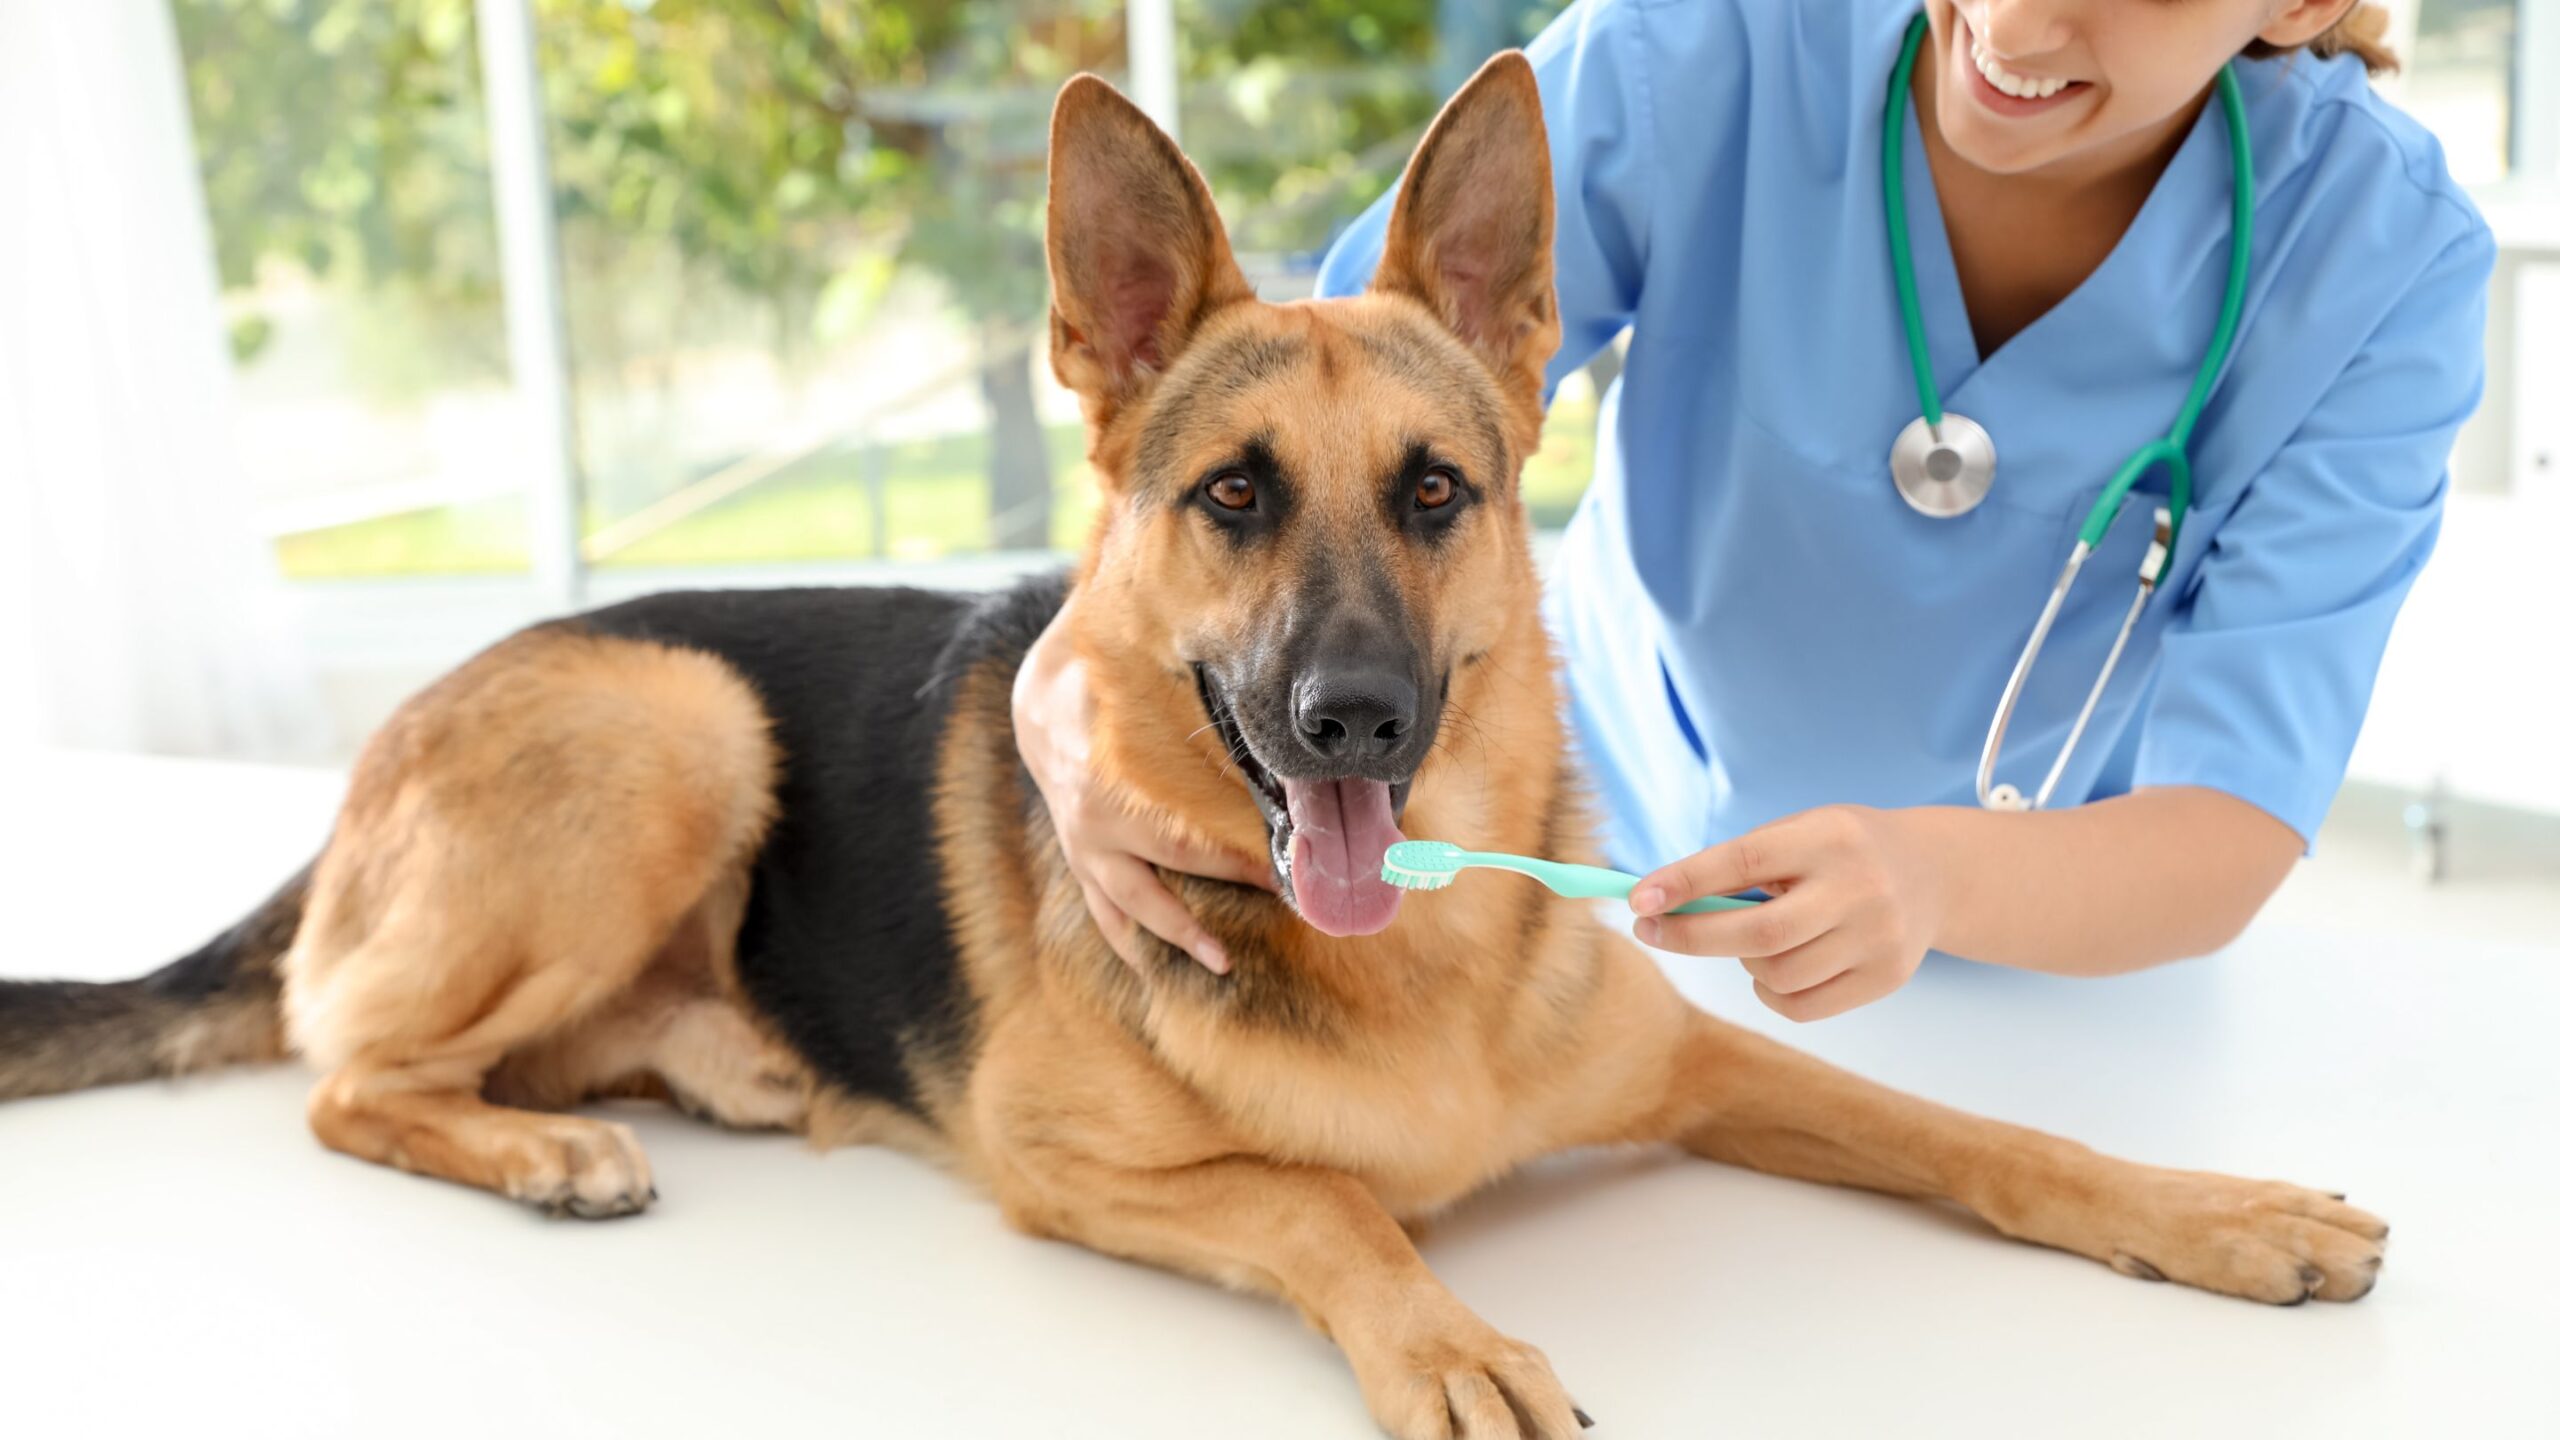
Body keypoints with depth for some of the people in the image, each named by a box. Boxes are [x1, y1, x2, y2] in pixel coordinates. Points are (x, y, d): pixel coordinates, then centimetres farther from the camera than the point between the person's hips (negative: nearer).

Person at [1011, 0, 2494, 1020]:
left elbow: (2233, 838, -30)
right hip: (1606, 871, 1)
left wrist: (1930, 877, -52)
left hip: (2065, 951, 0)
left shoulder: (2383, 260, -24)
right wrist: (1073, 674, -45)